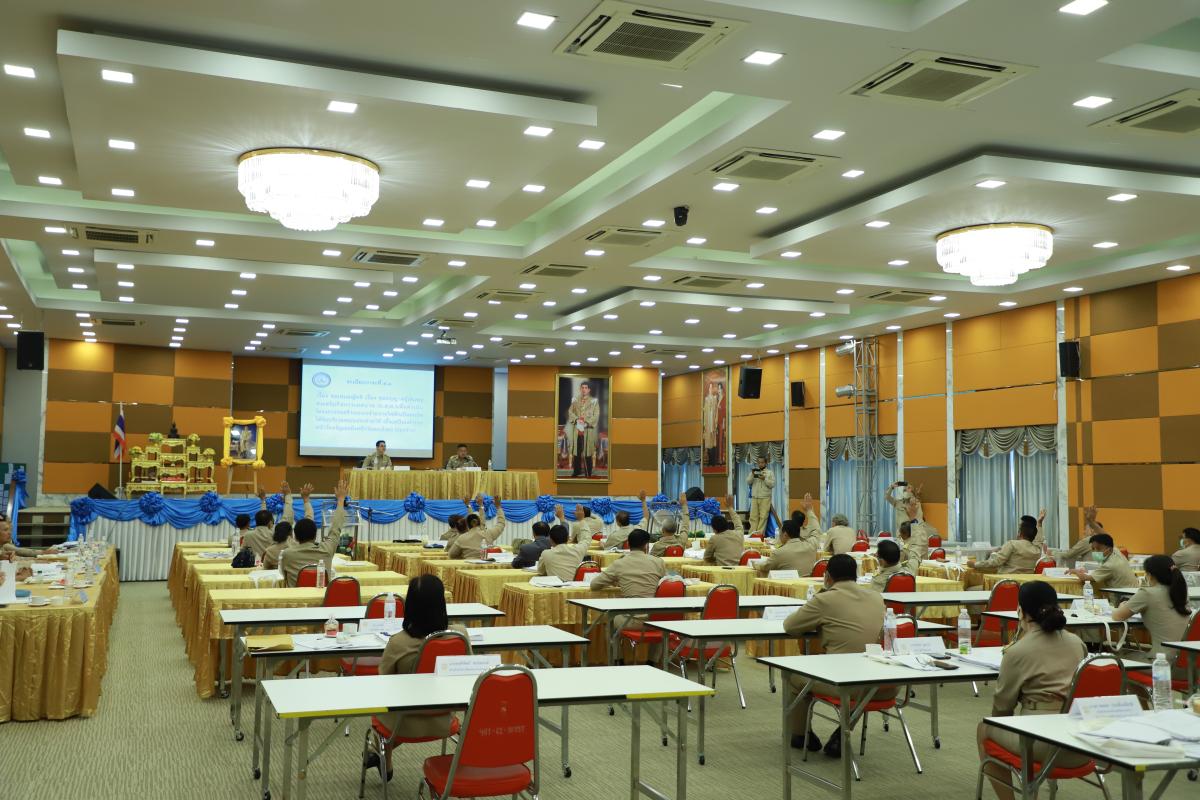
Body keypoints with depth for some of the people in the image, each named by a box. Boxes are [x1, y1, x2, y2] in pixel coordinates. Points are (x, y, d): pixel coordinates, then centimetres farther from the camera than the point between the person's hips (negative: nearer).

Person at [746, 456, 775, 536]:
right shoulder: (754, 471, 16)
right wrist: (752, 475, -8)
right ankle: (752, 533, -1)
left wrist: (764, 479, -13)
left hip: (765, 498, -3)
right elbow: (748, 482, 8)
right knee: (753, 516, -1)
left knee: (763, 517, -6)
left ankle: (760, 533, -5)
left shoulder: (770, 473, 7)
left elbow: (772, 484, -1)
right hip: (754, 498, 3)